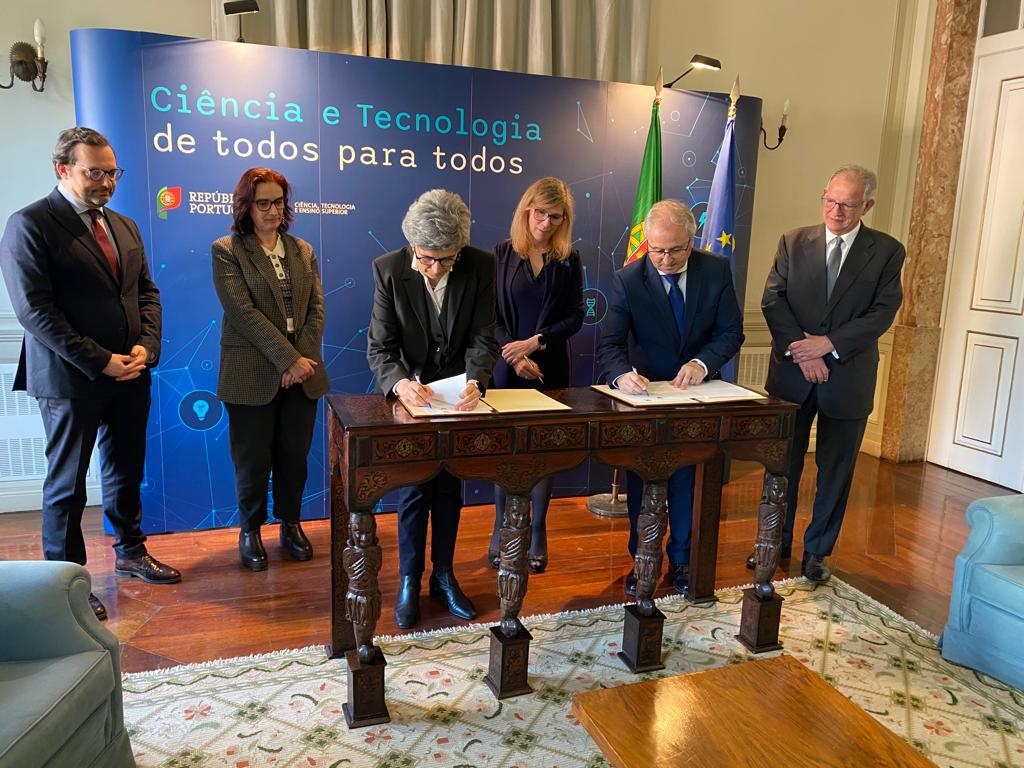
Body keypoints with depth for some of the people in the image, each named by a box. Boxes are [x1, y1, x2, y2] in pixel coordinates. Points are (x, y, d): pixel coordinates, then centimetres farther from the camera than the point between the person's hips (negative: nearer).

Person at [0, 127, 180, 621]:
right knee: (67, 485, 6)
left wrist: (146, 347, -4)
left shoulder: (124, 226, 12)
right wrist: (101, 362, -18)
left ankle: (130, 553, 34)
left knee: (127, 472, 17)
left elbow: (147, 293, 13)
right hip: (70, 379, -6)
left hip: (131, 375, 6)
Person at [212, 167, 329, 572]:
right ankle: (250, 531, 23)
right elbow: (243, 312, -13)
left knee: (294, 455, 11)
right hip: (252, 375, -4)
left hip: (301, 371, 4)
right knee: (253, 459, 6)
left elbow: (316, 308, 4)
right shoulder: (227, 250, -3)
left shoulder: (303, 250, 12)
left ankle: (291, 524, 28)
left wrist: (304, 359, -10)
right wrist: (289, 359, -18)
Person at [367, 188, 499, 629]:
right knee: (413, 489, 3)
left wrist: (475, 382, -36)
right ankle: (409, 582, 20)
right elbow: (379, 347, -18)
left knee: (450, 488, 12)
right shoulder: (388, 269, -18)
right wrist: (399, 382, -38)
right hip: (410, 392, -1)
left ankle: (443, 576, 27)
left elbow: (483, 339, -16)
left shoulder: (481, 267, -16)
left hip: (458, 393, 2)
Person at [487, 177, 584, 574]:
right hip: (508, 366, 0)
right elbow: (490, 314, -2)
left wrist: (535, 343, -14)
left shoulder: (569, 259, 2)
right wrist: (515, 356, -13)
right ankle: (501, 530, 19)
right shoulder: (503, 253, 0)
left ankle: (538, 533, 18)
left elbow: (575, 317, -1)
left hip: (551, 368, 1)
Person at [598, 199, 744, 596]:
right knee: (641, 481, 10)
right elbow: (609, 344, -24)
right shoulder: (627, 280, -17)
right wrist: (622, 373, -46)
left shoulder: (716, 270, -11)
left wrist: (702, 362, -28)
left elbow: (732, 332, -9)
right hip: (645, 392, -1)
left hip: (696, 390, 1)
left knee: (688, 479, 12)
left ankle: (681, 559, 31)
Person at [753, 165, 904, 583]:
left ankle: (817, 551, 25)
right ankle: (777, 541, 28)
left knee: (835, 469, 9)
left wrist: (829, 343, -17)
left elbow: (883, 312, -7)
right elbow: (773, 300, -3)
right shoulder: (793, 241, 4)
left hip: (848, 376, 0)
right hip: (792, 373, 1)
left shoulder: (887, 251, 1)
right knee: (782, 462, 10)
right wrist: (800, 349, -15)